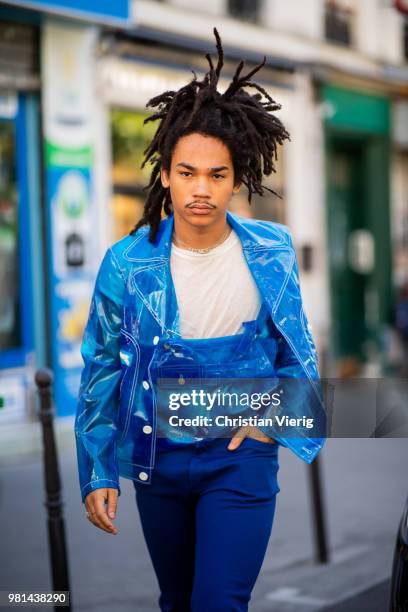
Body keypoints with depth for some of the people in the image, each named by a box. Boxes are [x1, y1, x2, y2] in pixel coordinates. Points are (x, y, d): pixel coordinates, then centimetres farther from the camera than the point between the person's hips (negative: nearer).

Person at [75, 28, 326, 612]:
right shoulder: (127, 263, -10)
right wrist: (97, 472, -2)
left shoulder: (271, 252, -8)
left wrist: (276, 414, -5)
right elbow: (102, 368, -2)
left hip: (241, 456, -1)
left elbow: (296, 344, 7)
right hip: (158, 457, 2)